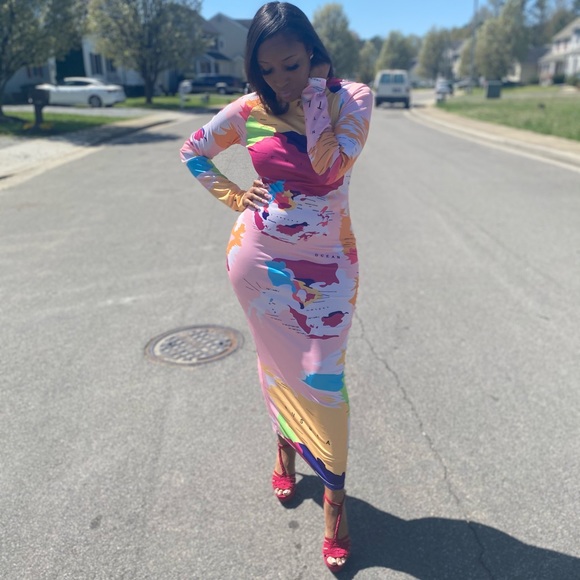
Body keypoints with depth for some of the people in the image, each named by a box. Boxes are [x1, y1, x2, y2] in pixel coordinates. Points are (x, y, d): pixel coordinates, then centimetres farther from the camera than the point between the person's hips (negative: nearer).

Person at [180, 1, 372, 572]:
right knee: (277, 366, 14)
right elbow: (192, 151, 14)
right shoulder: (250, 110, -2)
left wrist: (315, 96, -15)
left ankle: (334, 499, 16)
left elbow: (328, 168, -22)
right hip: (261, 260, 2)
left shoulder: (351, 98, -5)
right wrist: (232, 195, 2)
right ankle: (285, 452, 40)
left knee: (323, 376, -1)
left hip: (327, 264, -1)